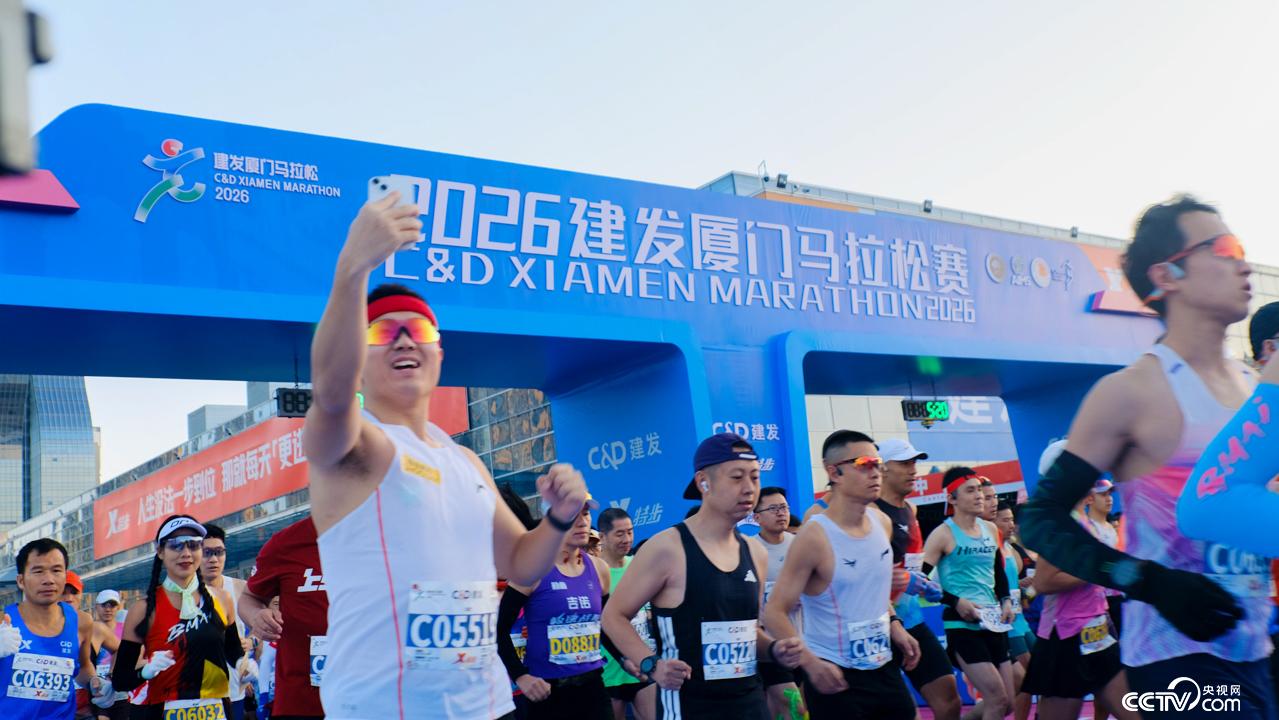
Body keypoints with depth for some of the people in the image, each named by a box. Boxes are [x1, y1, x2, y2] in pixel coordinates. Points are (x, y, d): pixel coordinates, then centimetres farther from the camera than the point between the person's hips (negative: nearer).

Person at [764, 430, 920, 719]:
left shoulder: (882, 523, 2)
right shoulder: (815, 537, -19)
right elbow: (775, 612, -18)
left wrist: (894, 625, 8)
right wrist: (810, 662, -28)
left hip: (882, 666, 7)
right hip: (834, 674, -6)